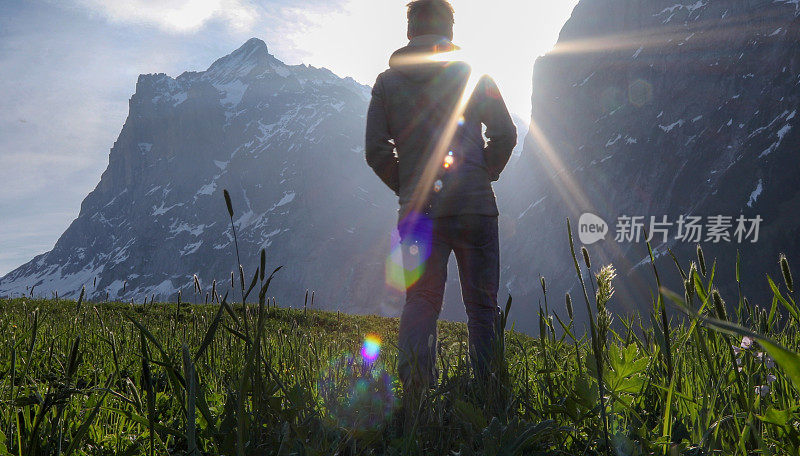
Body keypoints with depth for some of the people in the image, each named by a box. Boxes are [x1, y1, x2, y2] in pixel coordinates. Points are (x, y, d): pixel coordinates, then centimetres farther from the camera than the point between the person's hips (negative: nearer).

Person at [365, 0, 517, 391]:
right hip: (475, 208, 0)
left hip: (418, 212, 1)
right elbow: (505, 135, 2)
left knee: (420, 299, 6)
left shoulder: (387, 82, 8)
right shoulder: (474, 76, 7)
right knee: (481, 304, 9)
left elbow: (376, 151, 4)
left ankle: (415, 384, -12)